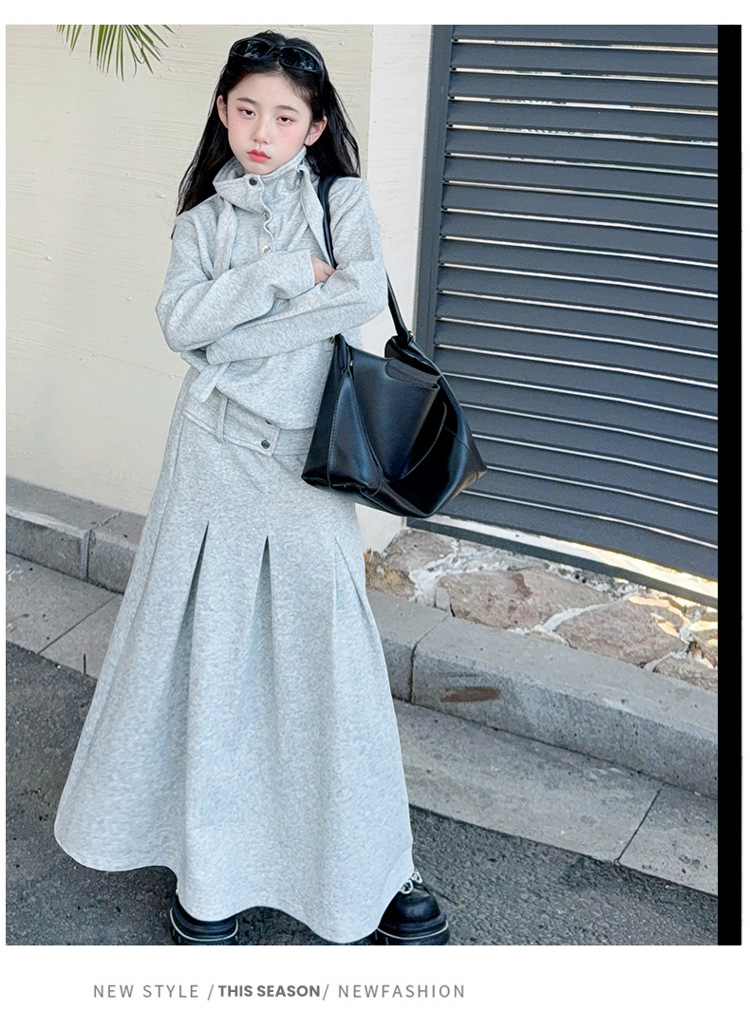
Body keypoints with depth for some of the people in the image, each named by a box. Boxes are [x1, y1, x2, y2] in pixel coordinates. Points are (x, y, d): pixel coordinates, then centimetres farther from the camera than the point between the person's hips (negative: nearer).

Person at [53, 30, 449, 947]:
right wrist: (285, 271, -12)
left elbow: (364, 292, -13)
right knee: (212, 648, 6)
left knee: (322, 649, -1)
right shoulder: (205, 216, 11)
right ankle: (209, 866, 21)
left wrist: (238, 339, -11)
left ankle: (374, 869, 14)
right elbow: (178, 320, -5)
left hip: (307, 459, -2)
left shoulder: (341, 199, 6)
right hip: (216, 452, 2)